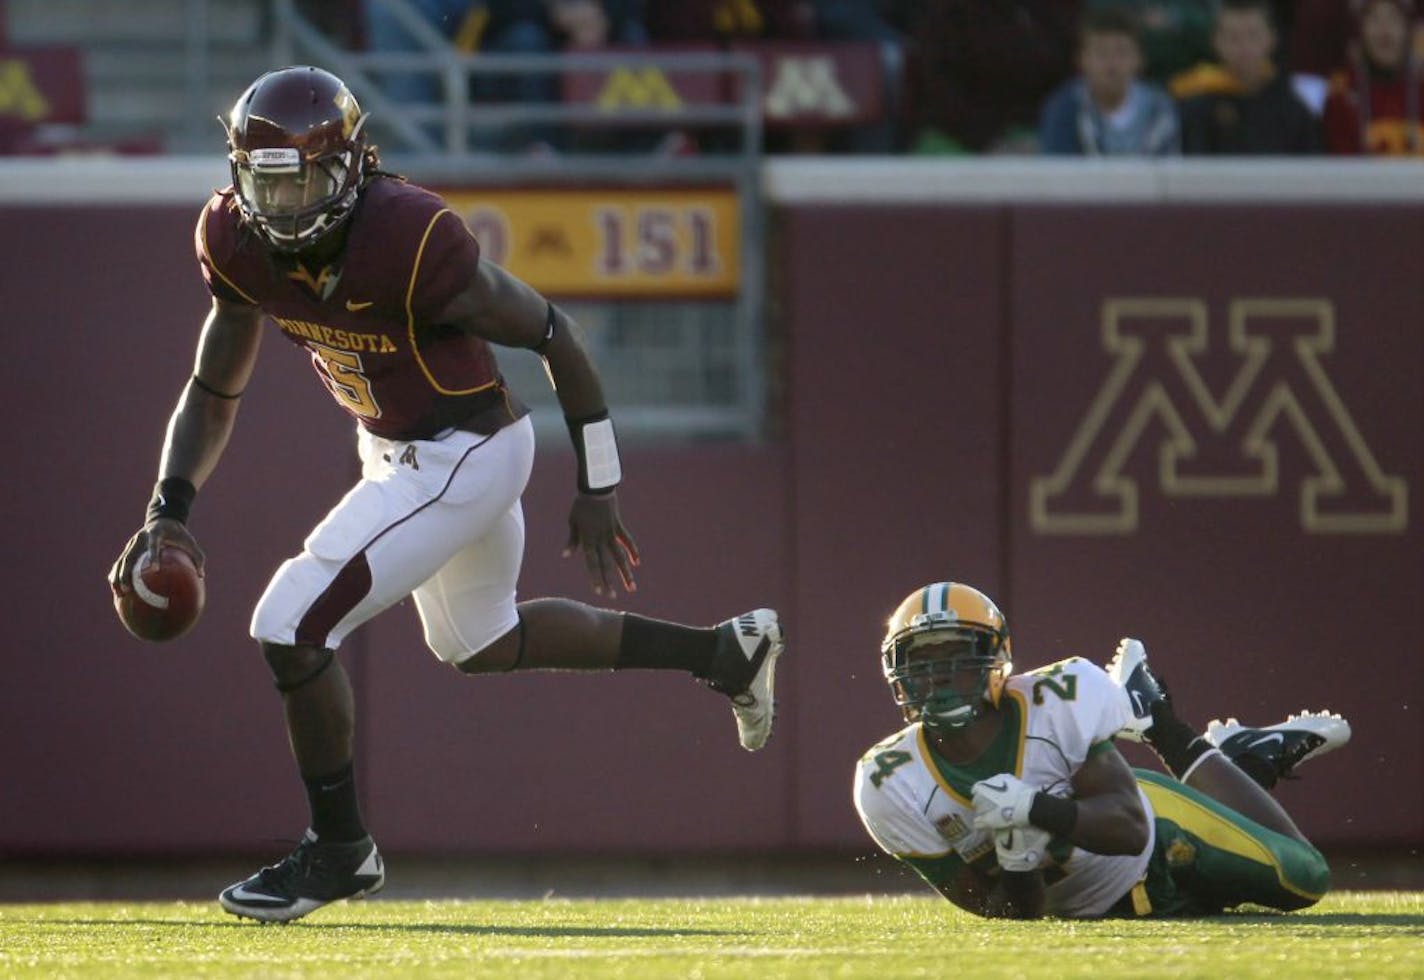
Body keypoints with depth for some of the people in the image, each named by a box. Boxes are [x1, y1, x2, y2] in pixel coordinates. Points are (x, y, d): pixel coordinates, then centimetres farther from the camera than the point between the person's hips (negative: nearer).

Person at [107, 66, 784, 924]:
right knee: (482, 645, 28)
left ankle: (341, 850, 5)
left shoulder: (411, 244, -30)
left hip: (464, 458, -9)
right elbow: (213, 398, 2)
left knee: (294, 626, -15)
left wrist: (598, 491, -11)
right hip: (395, 455, 9)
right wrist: (169, 513, -13)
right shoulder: (243, 250, -11)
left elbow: (555, 336, -18)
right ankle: (726, 650, 44)